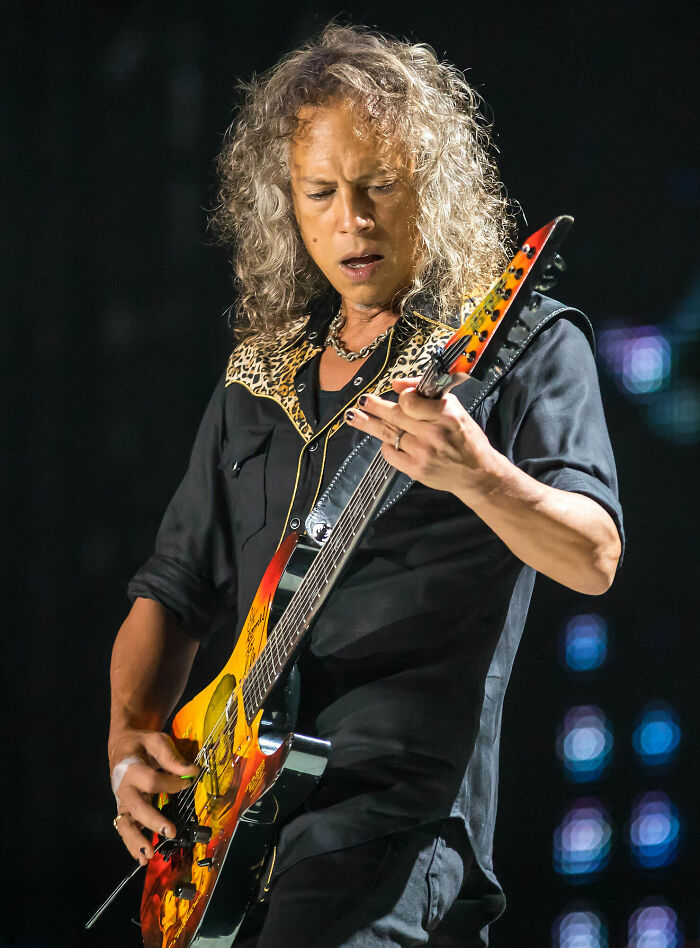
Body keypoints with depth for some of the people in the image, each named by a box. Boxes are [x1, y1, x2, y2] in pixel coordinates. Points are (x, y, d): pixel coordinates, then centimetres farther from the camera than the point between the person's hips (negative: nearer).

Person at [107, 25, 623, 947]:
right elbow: (173, 591, 23)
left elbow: (594, 559, -14)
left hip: (398, 826, -6)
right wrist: (131, 736, 5)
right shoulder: (260, 377, 18)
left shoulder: (522, 343, 0)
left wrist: (475, 474, -33)